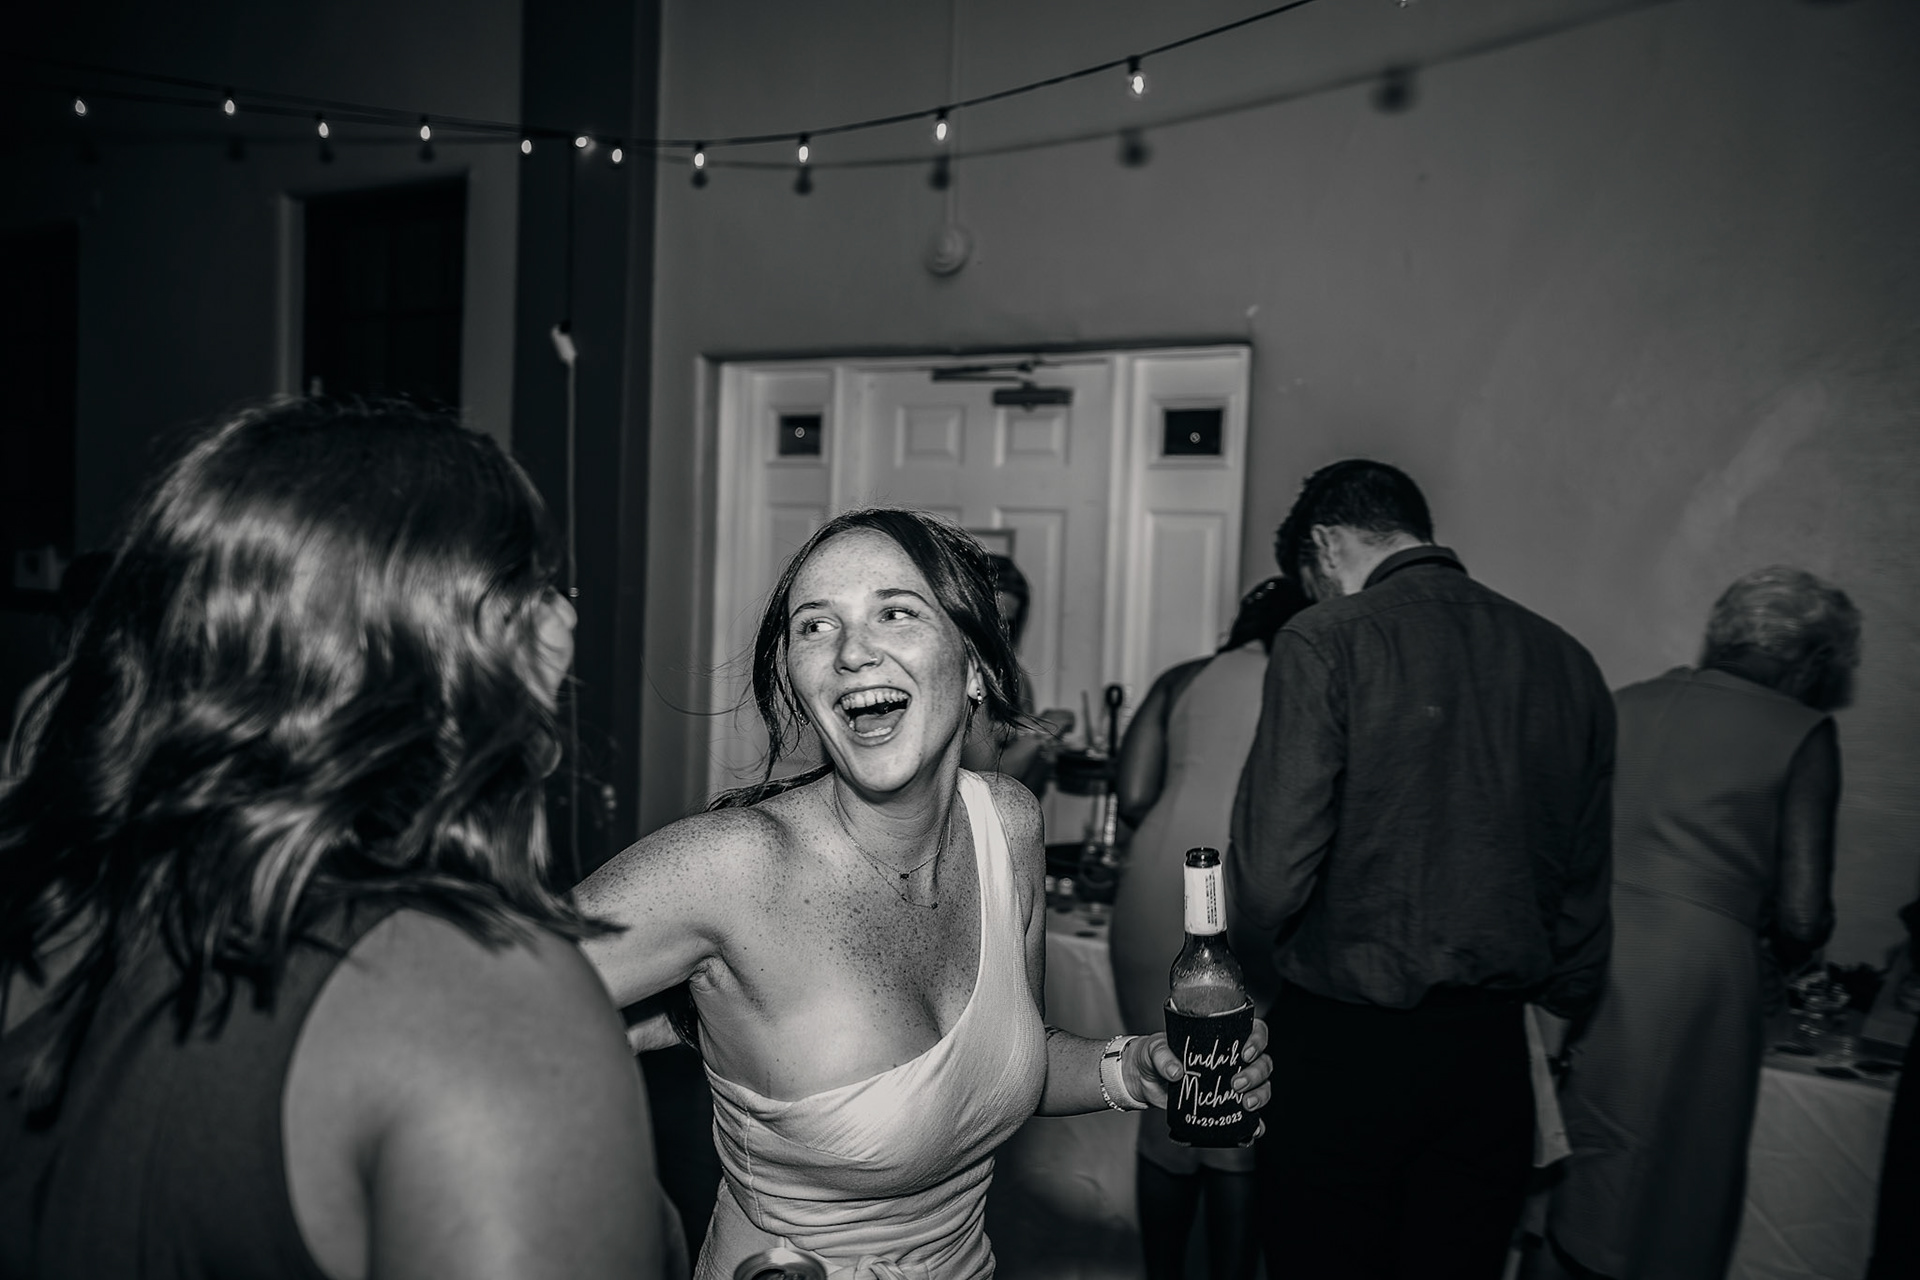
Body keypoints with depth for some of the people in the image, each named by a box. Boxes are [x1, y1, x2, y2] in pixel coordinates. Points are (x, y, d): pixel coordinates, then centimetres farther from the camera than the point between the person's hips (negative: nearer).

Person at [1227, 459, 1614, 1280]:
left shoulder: (1327, 642, -13)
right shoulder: (1565, 660, 4)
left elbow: (1272, 867, -19)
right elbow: (1587, 879, 10)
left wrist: (1249, 936, 3)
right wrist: (1562, 1004, 24)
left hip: (1342, 1048, -5)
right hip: (1492, 1053, 6)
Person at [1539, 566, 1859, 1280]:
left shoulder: (1628, 704, 12)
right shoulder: (1803, 734, 1)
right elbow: (1801, 917, -1)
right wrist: (1789, 950, 20)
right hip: (1693, 974, -4)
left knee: (1557, 1201, 17)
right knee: (1664, 1210, 12)